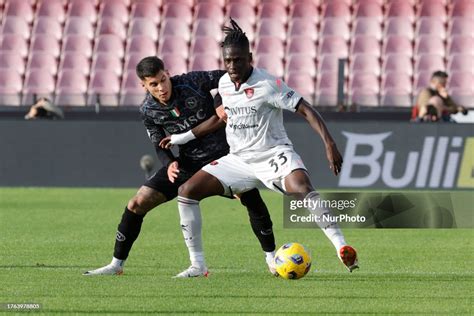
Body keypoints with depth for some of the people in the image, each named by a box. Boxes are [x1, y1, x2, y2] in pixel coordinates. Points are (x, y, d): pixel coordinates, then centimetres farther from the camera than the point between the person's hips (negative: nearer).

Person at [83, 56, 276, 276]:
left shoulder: (193, 82, -19)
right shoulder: (148, 110, -8)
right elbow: (160, 146, -1)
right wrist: (169, 164, -21)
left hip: (222, 156, -2)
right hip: (187, 163, 2)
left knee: (253, 200, -16)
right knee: (138, 203, -6)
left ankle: (271, 258, 7)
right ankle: (116, 264, 6)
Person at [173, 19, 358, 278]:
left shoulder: (267, 85, -17)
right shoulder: (223, 84, 2)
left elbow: (306, 110, -20)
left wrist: (329, 144, -30)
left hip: (274, 154, -6)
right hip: (239, 159, 6)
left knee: (302, 189, -37)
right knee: (186, 191, -7)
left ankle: (343, 250, -40)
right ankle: (197, 266, -1)